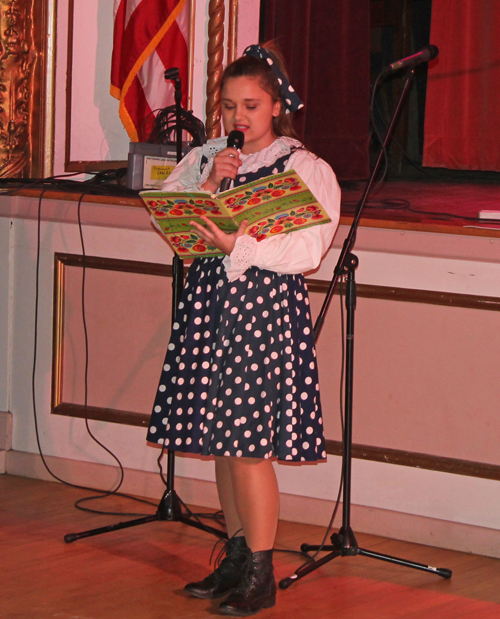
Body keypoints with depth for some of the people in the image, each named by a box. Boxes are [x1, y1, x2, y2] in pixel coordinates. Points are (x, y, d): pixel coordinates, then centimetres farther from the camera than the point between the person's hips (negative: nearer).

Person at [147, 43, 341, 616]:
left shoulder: (306, 169, -3)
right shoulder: (202, 159, 14)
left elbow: (307, 248, -14)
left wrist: (238, 246, -25)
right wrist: (208, 185, -10)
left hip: (266, 305, -6)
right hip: (207, 303, 6)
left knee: (248, 443, -8)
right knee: (220, 439, 10)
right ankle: (237, 556, 22)